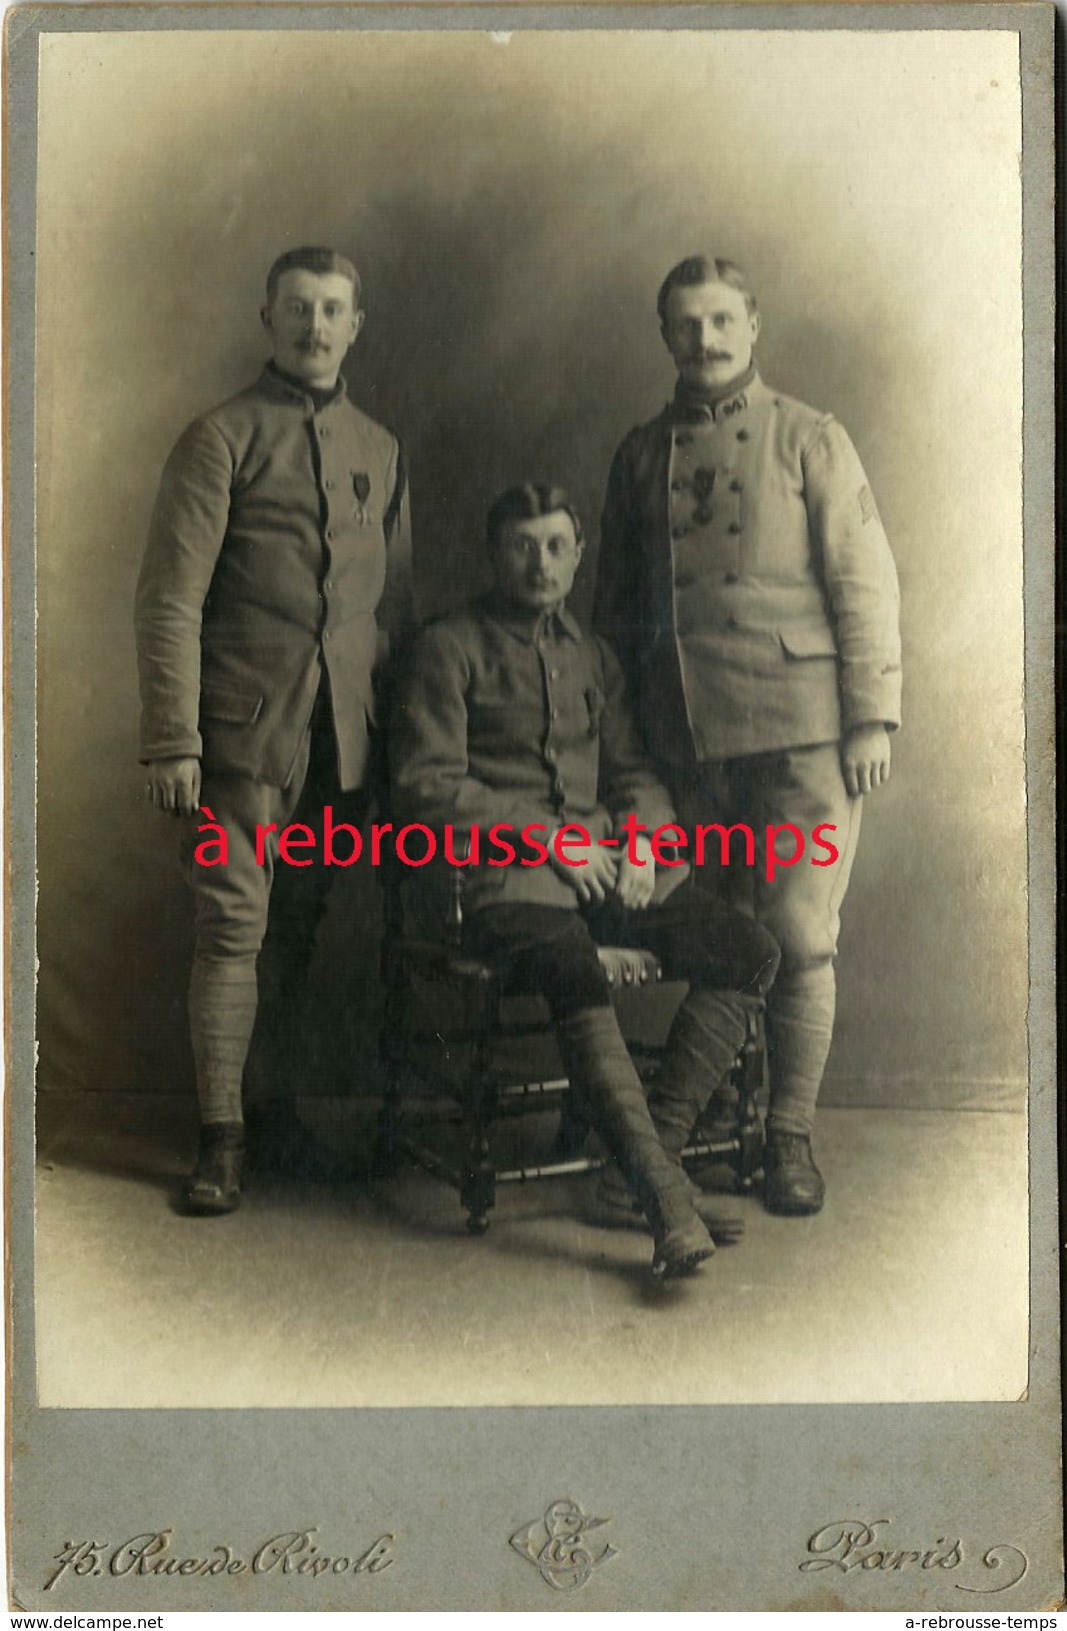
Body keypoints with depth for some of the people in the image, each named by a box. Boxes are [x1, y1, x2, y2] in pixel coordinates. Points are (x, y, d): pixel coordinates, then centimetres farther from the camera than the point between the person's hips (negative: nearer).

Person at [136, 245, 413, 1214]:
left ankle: (283, 1113, 22)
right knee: (235, 926, -4)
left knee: (306, 927, 9)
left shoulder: (380, 452, 15)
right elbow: (169, 603, -6)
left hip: (345, 740, 4)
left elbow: (396, 604, 19)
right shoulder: (222, 439, -1)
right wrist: (171, 743, -12)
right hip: (245, 733, -4)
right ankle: (222, 1141, 5)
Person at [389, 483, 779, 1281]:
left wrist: (642, 837, -1)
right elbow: (426, 786, -4)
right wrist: (545, 834, -11)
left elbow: (634, 773, 23)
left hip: (606, 863, 6)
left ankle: (649, 1160, -18)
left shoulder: (593, 657, 24)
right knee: (576, 971, -37)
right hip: (504, 876, -6)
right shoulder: (451, 647, 5)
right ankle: (667, 1197, -38)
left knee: (751, 949, -16)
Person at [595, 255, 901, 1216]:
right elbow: (616, 601, 19)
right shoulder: (642, 454, 15)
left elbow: (866, 585, 0)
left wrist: (873, 717, -7)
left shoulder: (808, 439, 5)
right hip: (687, 739, 3)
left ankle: (791, 1138, 10)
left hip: (800, 730, -3)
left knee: (798, 939, -4)